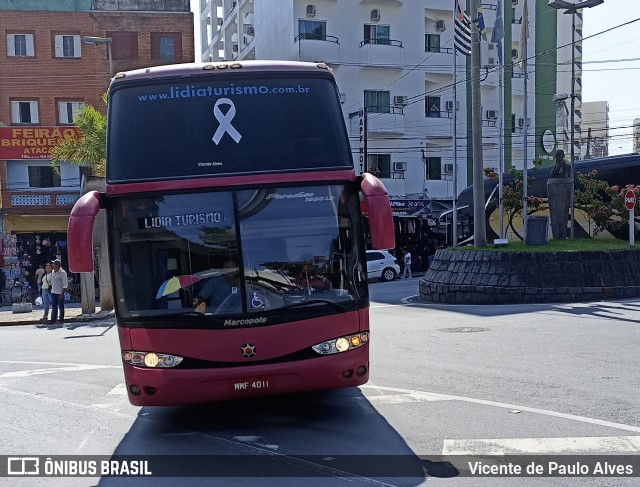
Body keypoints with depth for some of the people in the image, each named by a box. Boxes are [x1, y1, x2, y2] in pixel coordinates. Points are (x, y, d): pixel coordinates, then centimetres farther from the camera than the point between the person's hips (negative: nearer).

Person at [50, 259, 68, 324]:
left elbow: (65, 284, -12)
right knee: (54, 307, 10)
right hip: (53, 292, 7)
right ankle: (53, 320, 16)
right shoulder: (53, 272, 10)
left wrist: (62, 293, -17)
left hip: (60, 293, -6)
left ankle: (61, 320, 9)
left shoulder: (63, 273, -11)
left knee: (61, 307, 1)